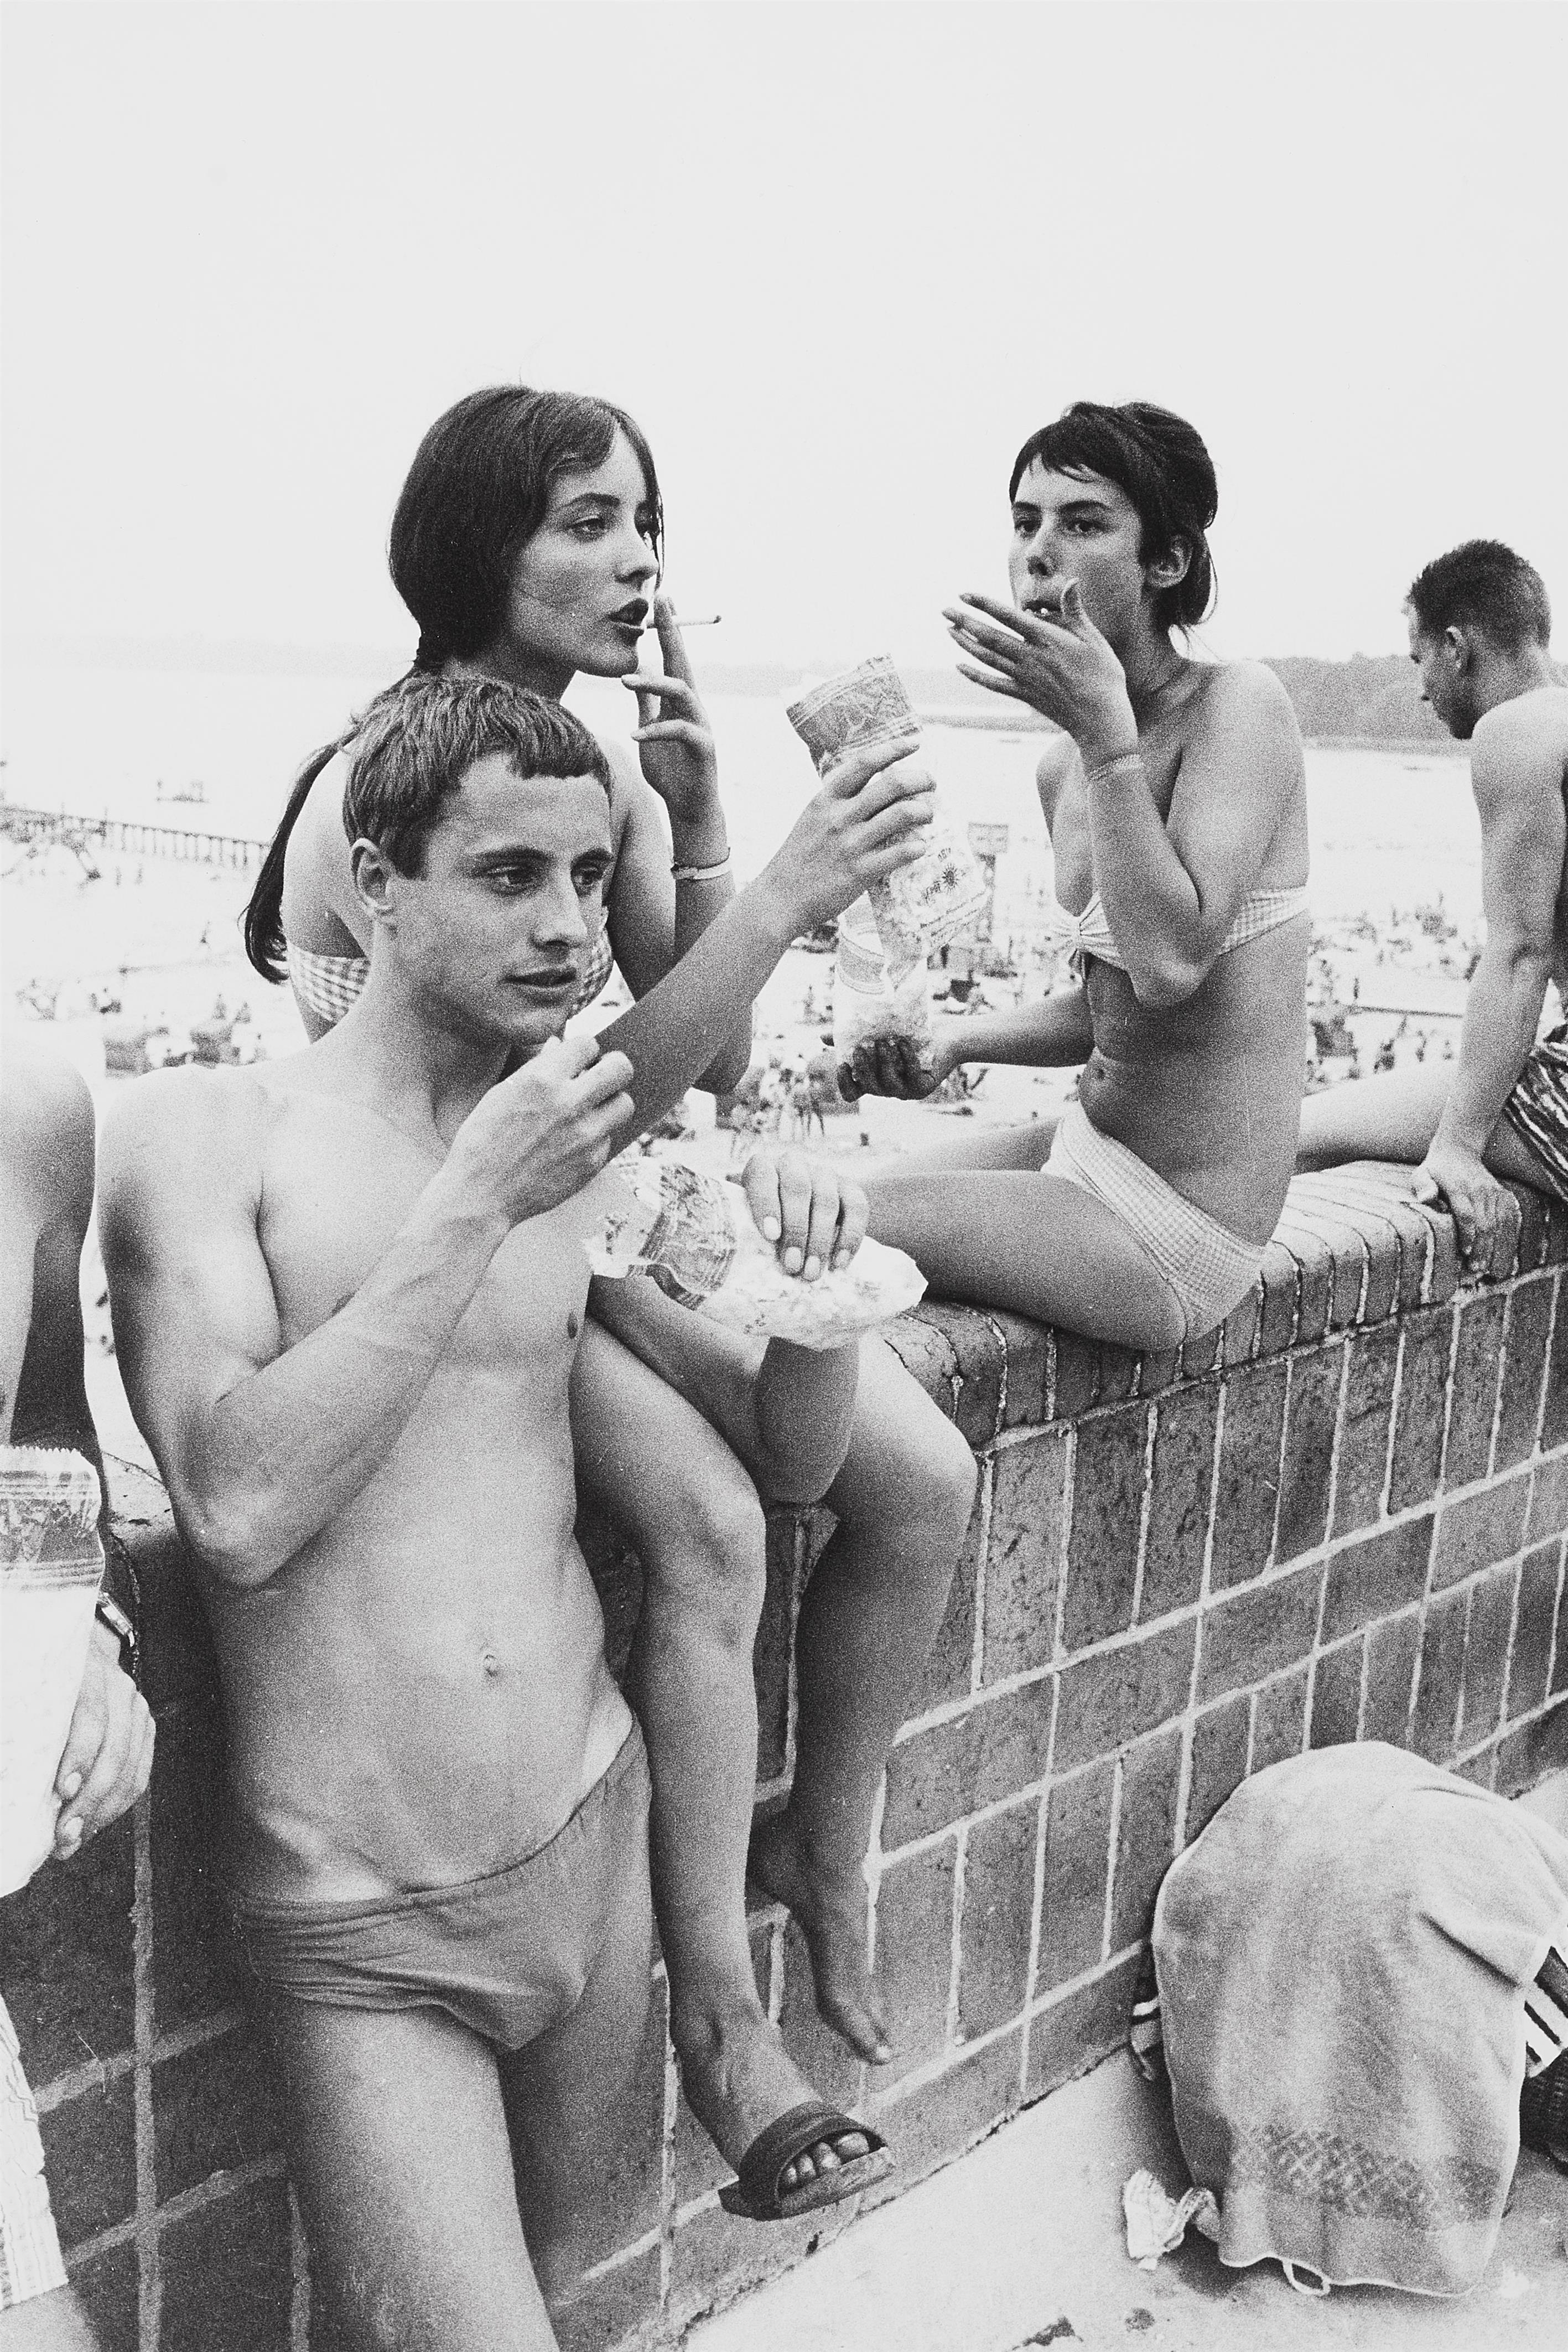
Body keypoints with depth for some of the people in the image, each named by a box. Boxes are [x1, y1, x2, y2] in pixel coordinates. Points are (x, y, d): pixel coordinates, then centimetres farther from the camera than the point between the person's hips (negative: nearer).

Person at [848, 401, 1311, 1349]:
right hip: (1091, 1147, 8)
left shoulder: (1239, 703, -14)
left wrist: (1107, 731, -24)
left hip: (1181, 1226, -8)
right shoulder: (1064, 767, 9)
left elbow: (1170, 962, -26)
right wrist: (958, 1041, 3)